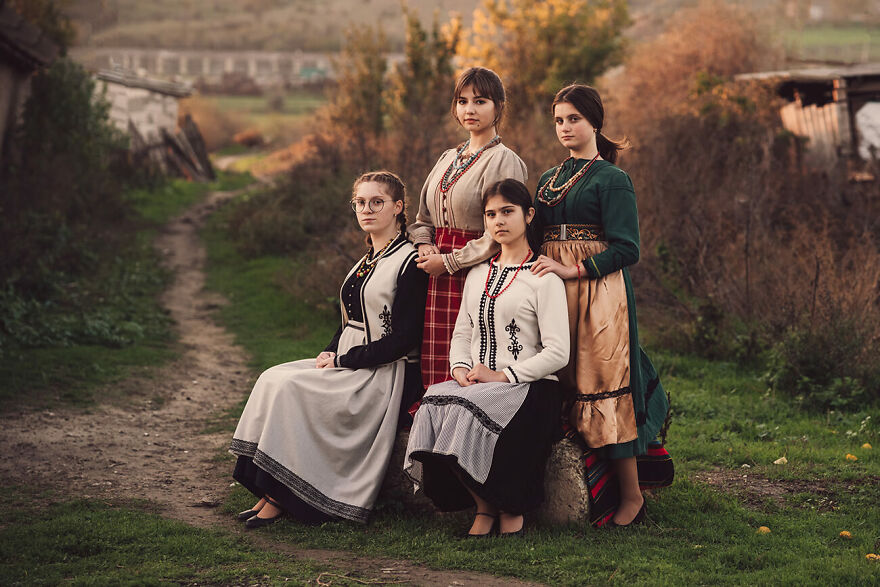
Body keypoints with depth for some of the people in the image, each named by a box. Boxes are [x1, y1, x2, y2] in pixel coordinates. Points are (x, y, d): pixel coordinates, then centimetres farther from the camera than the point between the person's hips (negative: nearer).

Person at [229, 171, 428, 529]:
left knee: (292, 389, -23)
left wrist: (342, 361, -14)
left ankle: (280, 498, -16)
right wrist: (330, 354, 0)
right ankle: (269, 493, -17)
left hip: (386, 375, -8)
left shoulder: (410, 262, -10)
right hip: (349, 366, 8)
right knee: (273, 378, -12)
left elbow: (403, 339, -16)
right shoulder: (366, 261, 17)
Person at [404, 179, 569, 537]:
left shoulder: (543, 277, -1)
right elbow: (461, 334, 20)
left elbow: (558, 352, -9)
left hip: (528, 387, -5)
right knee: (435, 403, -27)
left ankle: (511, 507, -9)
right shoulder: (477, 275, 20)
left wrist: (503, 375, -16)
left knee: (469, 411, -34)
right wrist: (460, 369, -3)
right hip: (475, 384, 5)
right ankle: (484, 505, -9)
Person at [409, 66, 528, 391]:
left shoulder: (503, 161, -6)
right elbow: (424, 216, 24)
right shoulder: (448, 158, 18)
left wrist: (449, 261, -10)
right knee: (435, 377, 2)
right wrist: (424, 244, 2)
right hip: (438, 281, 7)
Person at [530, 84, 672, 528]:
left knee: (602, 388, -8)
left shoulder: (612, 179, -3)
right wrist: (539, 270, 5)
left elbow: (625, 249, -10)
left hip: (599, 293, -6)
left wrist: (574, 269, -16)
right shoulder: (548, 180, 18)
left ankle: (631, 496, -1)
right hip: (554, 294, 6)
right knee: (564, 388, 2)